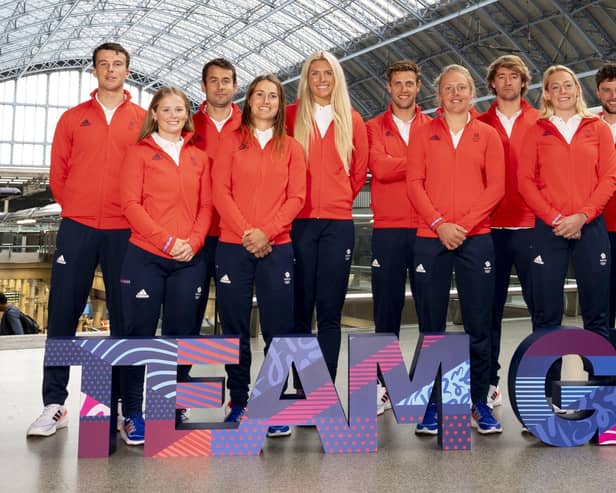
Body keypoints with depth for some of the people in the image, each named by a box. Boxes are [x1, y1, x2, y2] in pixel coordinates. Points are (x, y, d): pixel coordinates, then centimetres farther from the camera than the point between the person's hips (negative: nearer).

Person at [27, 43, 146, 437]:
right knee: (63, 312, 0)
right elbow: (58, 173, 11)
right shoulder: (73, 118, 10)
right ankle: (55, 404, 9)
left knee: (125, 316, 2)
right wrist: (77, 208, 7)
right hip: (77, 228, 1)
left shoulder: (143, 120, 7)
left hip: (125, 231, -1)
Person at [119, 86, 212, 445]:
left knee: (182, 335, 6)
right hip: (145, 257, -3)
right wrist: (166, 240, -14)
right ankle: (133, 414, 11)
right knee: (140, 334, 1)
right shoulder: (140, 152, 5)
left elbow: (206, 205, 10)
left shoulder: (199, 157, 14)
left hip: (190, 259, 3)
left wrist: (194, 241, -8)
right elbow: (131, 203, -4)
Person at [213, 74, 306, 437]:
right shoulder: (232, 142, 10)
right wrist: (245, 232, -11)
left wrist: (266, 231, -12)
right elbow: (221, 192, 1)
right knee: (235, 329, 4)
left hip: (277, 247, 0)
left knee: (278, 329, -1)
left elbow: (296, 198, 2)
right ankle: (238, 402, 14)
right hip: (233, 246, 0)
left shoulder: (291, 147, 11)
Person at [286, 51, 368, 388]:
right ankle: (301, 386, 9)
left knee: (330, 310, 1)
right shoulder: (291, 116, 6)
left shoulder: (352, 121, 10)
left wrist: (339, 199, 10)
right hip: (299, 221, -1)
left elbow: (359, 171, 15)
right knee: (300, 307, 0)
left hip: (338, 223, 1)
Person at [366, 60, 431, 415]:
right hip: (388, 229, 0)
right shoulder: (374, 128, 10)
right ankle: (384, 386, 11)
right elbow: (380, 168, -8)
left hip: (426, 228, 1)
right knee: (387, 308, 3)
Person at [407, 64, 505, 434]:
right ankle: (432, 404, 9)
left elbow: (496, 187, 2)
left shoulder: (488, 135, 10)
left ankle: (480, 401, 12)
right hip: (431, 238, 0)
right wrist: (439, 224, -11)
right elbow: (415, 183, 1)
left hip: (476, 237, 0)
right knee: (431, 324, 2)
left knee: (479, 323, 2)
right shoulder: (424, 134, 10)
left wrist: (465, 224, -9)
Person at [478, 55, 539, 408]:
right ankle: (489, 382, 13)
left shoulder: (540, 123, 9)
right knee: (490, 306, 5)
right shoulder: (480, 124, 11)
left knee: (541, 303, -3)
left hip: (530, 226, -1)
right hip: (490, 226, 1)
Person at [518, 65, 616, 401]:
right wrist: (554, 218, -11)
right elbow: (525, 180, 0)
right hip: (548, 230, -1)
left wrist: (582, 216, -10)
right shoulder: (537, 131, 9)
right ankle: (548, 391, 8)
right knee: (547, 315, 0)